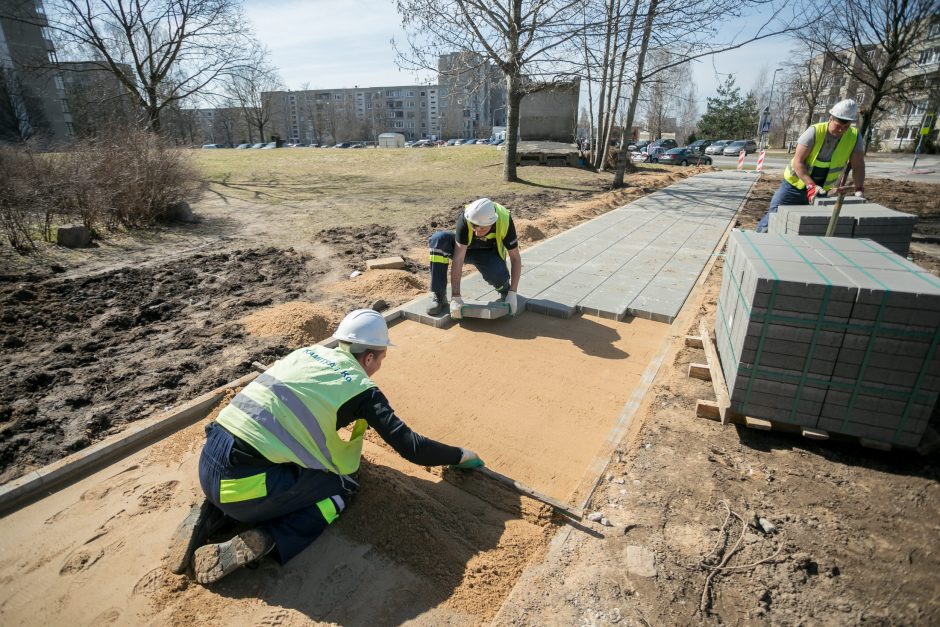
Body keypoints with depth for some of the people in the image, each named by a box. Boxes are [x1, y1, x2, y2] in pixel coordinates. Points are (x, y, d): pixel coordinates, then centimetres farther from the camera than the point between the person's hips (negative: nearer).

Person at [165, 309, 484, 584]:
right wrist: (461, 455, 12)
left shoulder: (309, 352, 13)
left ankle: (211, 515, 15)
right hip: (243, 482, -7)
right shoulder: (361, 389, -4)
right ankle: (260, 541, -7)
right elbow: (411, 448, -4)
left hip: (208, 463, 7)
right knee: (342, 487, 11)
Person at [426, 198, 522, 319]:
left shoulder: (505, 221, -31)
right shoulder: (465, 218, -34)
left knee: (497, 275, -36)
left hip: (489, 252, 0)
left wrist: (512, 293, -29)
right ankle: (439, 296, -21)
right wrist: (455, 297, -39)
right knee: (438, 240, -31)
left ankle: (505, 290, 3)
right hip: (465, 247, 1)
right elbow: (458, 259, -36)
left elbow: (515, 258, -22)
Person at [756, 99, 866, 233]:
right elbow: (798, 162, -22)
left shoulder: (854, 137, -7)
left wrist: (859, 190, -17)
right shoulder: (814, 132, -17)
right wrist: (811, 186, -31)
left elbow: (858, 166, -3)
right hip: (794, 185, -3)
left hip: (821, 190, 3)